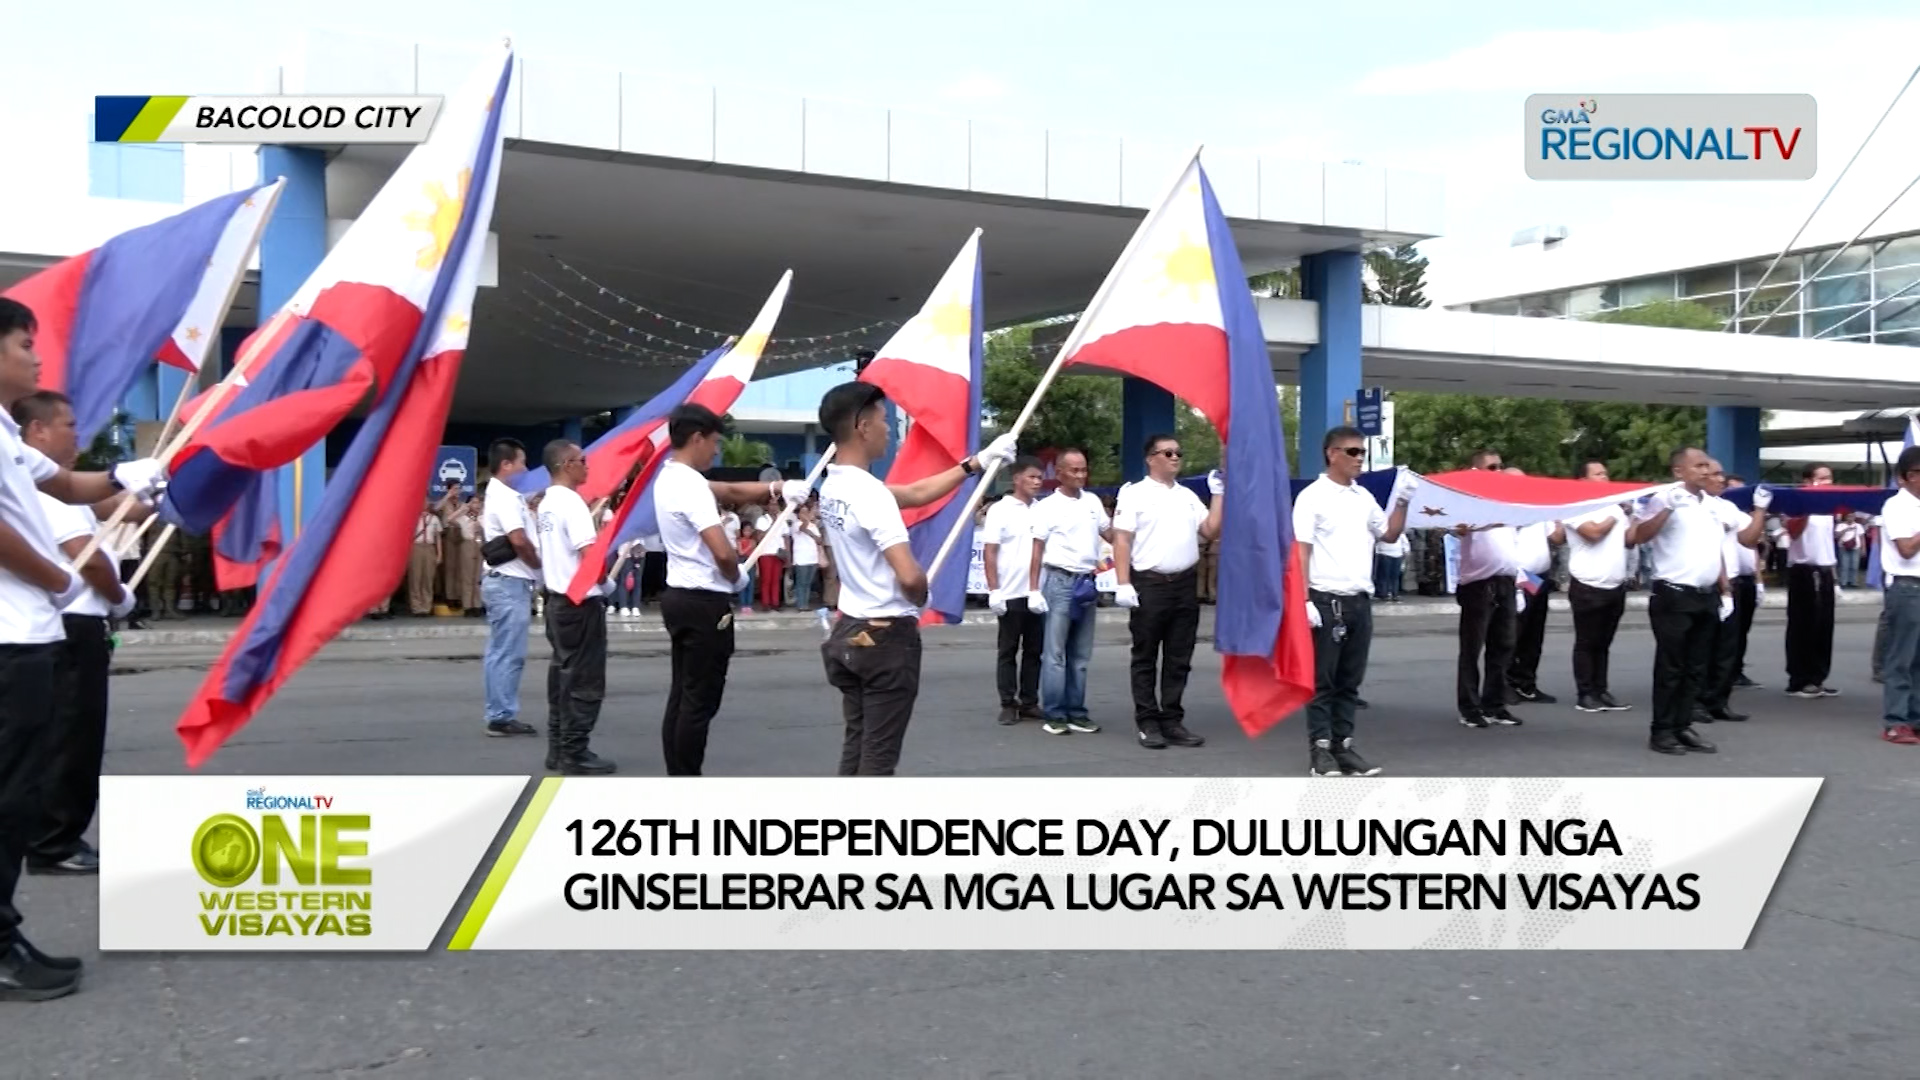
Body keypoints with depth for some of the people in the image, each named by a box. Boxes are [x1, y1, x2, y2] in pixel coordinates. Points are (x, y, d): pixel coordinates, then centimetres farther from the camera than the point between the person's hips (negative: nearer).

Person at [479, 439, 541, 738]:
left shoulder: (493, 495, 17)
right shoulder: (505, 497, -15)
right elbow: (519, 540, -23)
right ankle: (503, 717, -4)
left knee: (499, 652, 11)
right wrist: (540, 565, -7)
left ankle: (498, 715, 16)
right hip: (511, 582, -10)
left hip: (499, 580, 10)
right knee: (509, 653, -7)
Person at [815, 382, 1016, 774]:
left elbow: (916, 493, 17)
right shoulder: (870, 493, -22)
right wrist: (922, 600, -6)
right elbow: (910, 577, -30)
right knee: (878, 754, -1)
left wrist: (977, 462, 18)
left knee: (856, 746, 15)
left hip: (850, 632, 9)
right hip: (887, 636, -9)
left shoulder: (833, 486, 8)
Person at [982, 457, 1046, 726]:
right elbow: (989, 553, -5)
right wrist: (994, 590, -12)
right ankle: (1008, 705, 10)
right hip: (1011, 594, -4)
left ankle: (1029, 702, 17)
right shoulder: (1000, 510, -3)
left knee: (1034, 650, 9)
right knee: (1008, 651, 4)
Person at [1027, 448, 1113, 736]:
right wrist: (1034, 590, -10)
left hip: (1087, 582, 6)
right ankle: (1054, 715, -1)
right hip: (1060, 581, -5)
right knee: (1055, 652, -5)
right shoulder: (1048, 506, -3)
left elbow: (1110, 535, 19)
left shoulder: (1092, 501, 12)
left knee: (1081, 654, 9)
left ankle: (1076, 713, 14)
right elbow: (1037, 550, -5)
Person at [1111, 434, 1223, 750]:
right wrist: (1123, 584, -15)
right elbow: (1122, 539, -8)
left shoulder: (1188, 496, 16)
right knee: (1146, 658, 2)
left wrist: (1217, 494, 4)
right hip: (1149, 584, -5)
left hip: (1185, 585, 6)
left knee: (1179, 659, 8)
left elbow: (1211, 530, 9)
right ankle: (1147, 723, 7)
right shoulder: (1135, 494, -2)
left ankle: (1172, 721, 15)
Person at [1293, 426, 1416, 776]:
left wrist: (1402, 501, 8)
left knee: (1350, 681, 9)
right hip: (1327, 600, -6)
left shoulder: (1364, 497, 13)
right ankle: (1320, 749, 4)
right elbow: (1300, 551, -10)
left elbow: (1390, 534, 23)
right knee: (1322, 681, 0)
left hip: (1360, 600, 6)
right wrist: (1304, 601, -17)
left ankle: (1343, 746, 15)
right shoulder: (1312, 497, -7)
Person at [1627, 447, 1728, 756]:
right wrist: (1667, 508, -26)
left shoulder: (1711, 505, 15)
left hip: (1706, 596, 7)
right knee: (1671, 667, -3)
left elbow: (1717, 551, 21)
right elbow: (1639, 536, -18)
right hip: (1674, 595, -7)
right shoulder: (1665, 499, -7)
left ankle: (1683, 727, 16)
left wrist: (1725, 592, 17)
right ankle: (1662, 731, 3)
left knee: (1696, 668, 9)